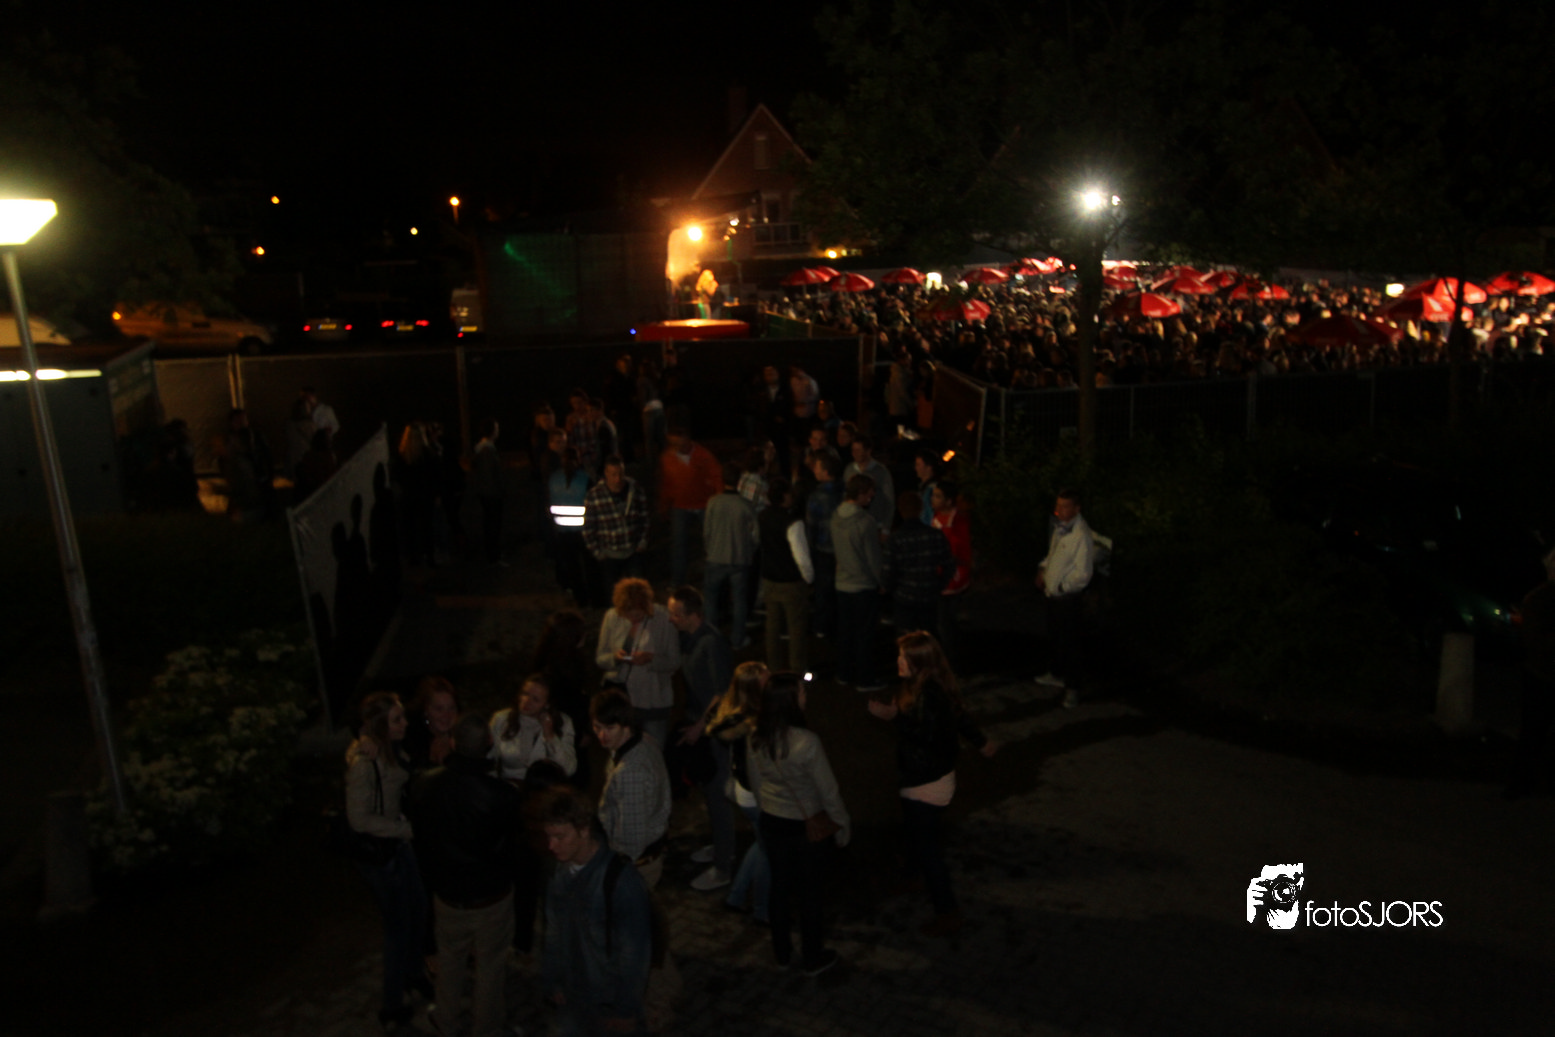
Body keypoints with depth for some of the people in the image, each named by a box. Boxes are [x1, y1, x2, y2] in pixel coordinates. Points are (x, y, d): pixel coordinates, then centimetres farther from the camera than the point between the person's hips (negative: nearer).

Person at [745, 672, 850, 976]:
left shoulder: (756, 739, -11)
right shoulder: (806, 742, -29)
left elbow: (755, 782, 4)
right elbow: (828, 790, -18)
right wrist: (843, 824, -3)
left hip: (772, 824, 5)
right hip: (808, 827, -5)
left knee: (780, 886, 22)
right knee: (811, 893, 15)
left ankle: (782, 952, 38)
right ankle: (813, 959, 31)